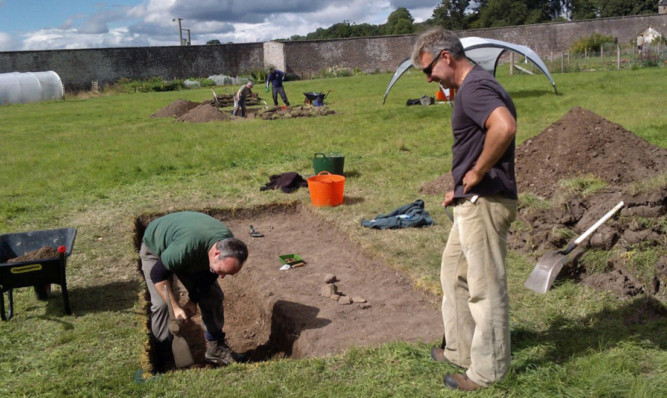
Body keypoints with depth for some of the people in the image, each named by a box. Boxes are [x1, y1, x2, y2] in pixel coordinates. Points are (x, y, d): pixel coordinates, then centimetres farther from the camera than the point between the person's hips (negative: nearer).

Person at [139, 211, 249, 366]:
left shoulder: (228, 244, -27)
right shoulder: (187, 246, -47)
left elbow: (207, 275, -8)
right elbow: (158, 274, -33)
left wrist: (193, 300, -11)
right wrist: (175, 308, -31)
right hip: (155, 248, -5)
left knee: (213, 295, -6)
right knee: (161, 303, -18)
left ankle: (215, 347, 7)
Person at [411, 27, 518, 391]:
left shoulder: (474, 87, -18)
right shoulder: (469, 88, 15)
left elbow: (505, 127, -36)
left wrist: (476, 174, -24)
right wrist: (460, 188, 15)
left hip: (485, 204, -11)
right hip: (472, 202, 11)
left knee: (485, 287, 2)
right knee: (454, 275, 21)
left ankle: (487, 370, 17)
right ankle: (460, 349, 35)